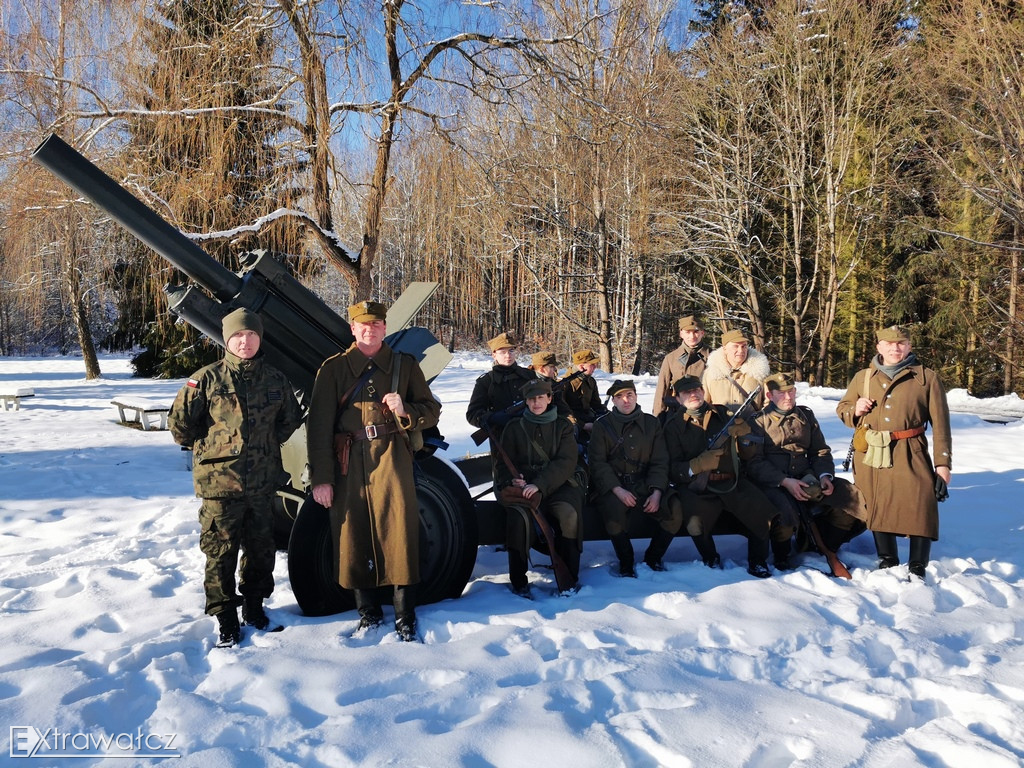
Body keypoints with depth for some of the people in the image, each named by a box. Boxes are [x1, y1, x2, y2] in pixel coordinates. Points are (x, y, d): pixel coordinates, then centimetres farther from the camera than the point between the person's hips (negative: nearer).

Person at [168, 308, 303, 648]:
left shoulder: (274, 379, 3)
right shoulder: (207, 379, -8)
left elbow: (291, 418, 17)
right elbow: (179, 422, -3)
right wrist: (207, 448, 4)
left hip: (263, 481, 4)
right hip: (219, 482, -3)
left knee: (261, 548, 15)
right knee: (221, 552, 5)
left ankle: (254, 605, 34)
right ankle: (226, 619, 18)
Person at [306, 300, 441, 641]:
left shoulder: (404, 365, 9)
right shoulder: (334, 368, 5)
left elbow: (432, 410, 12)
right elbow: (318, 425, 2)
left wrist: (405, 411, -10)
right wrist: (320, 477, -3)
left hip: (392, 459, 0)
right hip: (348, 463, 0)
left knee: (400, 532, -2)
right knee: (354, 534, 5)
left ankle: (405, 616, 10)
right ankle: (368, 612, 21)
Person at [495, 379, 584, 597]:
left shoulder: (562, 426, 11)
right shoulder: (514, 427, 15)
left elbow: (566, 463, -3)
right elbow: (504, 463, 13)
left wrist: (540, 484, -19)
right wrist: (512, 479, -12)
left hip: (558, 484, 0)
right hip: (523, 486, 0)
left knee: (568, 513, -32)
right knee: (519, 516, -32)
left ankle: (569, 578, -18)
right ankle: (518, 581, -20)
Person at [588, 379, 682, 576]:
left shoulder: (651, 423, 12)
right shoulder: (602, 426, 5)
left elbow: (660, 462, 7)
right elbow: (598, 463, -4)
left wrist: (656, 492, -10)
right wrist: (617, 490, -19)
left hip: (644, 484, 3)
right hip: (612, 485, -2)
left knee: (675, 509, -23)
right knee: (615, 510, -36)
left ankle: (653, 557, 1)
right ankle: (626, 563, -12)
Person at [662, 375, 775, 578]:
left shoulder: (723, 414, 15)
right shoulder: (674, 425, 8)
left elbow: (750, 453, 16)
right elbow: (673, 469, -1)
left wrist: (744, 435, -5)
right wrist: (699, 464, -18)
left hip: (733, 481, 3)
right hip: (698, 487, -2)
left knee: (766, 513, -21)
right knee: (696, 523, -31)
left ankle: (757, 561, 3)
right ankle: (711, 559, 0)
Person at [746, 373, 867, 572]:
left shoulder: (806, 416, 17)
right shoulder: (758, 421, 2)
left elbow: (821, 451, 19)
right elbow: (754, 462, -6)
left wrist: (825, 475, -3)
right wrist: (785, 481, -19)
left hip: (806, 478, 5)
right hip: (772, 483, -5)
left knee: (854, 499, -12)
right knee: (783, 511, -36)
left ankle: (824, 548, 8)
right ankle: (781, 557, -5)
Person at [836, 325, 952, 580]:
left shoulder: (927, 378, 5)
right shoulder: (862, 377, 13)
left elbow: (940, 424, 2)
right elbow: (842, 408, 22)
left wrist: (943, 462, -4)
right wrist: (855, 411, -3)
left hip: (910, 456, -3)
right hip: (870, 456, 3)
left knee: (921, 506, -16)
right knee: (877, 507, 8)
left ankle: (917, 568, -2)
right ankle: (887, 560, 26)